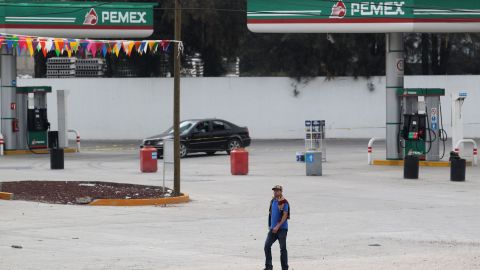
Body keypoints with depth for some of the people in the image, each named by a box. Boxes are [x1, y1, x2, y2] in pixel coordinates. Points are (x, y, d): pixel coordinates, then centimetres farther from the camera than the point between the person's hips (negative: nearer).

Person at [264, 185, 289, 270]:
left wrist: (278, 226, -22)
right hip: (273, 228, 7)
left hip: (282, 228, -7)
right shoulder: (273, 201, 12)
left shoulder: (284, 202, -11)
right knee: (267, 246, 0)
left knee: (283, 248, -1)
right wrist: (270, 226, 17)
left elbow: (285, 216, -17)